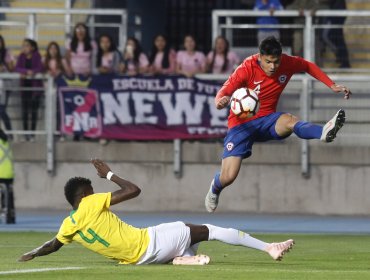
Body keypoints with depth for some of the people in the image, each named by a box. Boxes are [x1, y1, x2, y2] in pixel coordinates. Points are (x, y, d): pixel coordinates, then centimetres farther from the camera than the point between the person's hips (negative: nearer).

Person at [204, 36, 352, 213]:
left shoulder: (287, 63, -9)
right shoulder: (247, 69, -20)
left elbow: (309, 66, 11)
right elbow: (223, 93, -22)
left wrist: (332, 86, 4)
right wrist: (220, 102, -46)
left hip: (267, 119, 2)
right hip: (242, 123, -2)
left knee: (290, 121, -35)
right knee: (228, 177, -12)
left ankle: (324, 133, -66)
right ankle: (215, 188, 26)